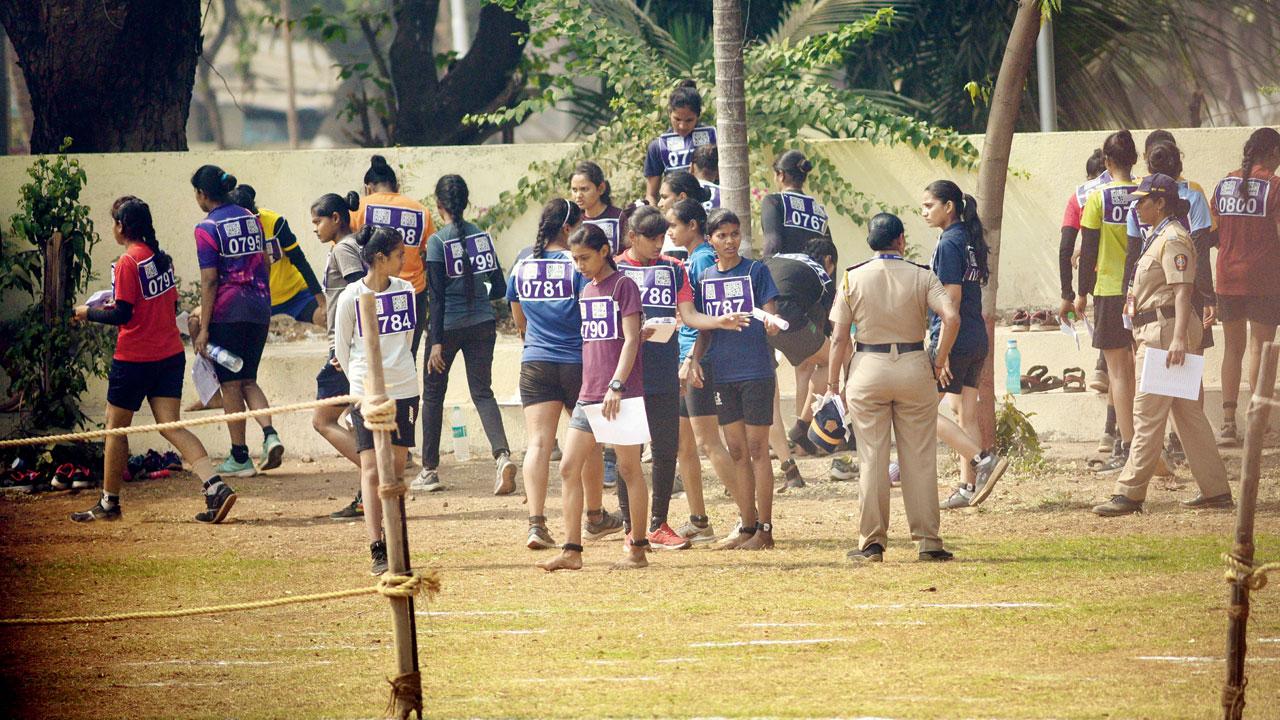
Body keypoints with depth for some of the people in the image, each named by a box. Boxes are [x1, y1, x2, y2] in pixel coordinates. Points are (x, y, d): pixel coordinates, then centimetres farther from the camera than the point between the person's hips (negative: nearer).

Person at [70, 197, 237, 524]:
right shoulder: (163, 258, 8)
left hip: (134, 359, -7)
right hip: (170, 355, 7)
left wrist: (89, 313, -2)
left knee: (115, 426, 9)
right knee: (171, 425, 1)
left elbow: (121, 314, -18)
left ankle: (109, 503, 17)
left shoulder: (128, 263, -14)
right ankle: (216, 486, -17)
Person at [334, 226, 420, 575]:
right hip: (366, 392, -4)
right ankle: (377, 550, -11)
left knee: (397, 465, 5)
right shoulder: (352, 297, -7)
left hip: (404, 389, 4)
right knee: (371, 467, -8)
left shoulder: (405, 291, 4)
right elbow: (341, 348, 5)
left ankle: (393, 543, 14)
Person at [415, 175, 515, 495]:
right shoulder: (482, 236, 3)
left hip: (448, 325, -4)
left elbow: (437, 296, -13)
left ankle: (429, 470, 17)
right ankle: (501, 454, -19)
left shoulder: (438, 241, -11)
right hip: (482, 324, 4)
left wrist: (436, 342, -12)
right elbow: (500, 288, 6)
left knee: (433, 393, 12)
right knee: (482, 391, 6)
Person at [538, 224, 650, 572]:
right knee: (569, 468, 0)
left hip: (621, 394, -7)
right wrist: (590, 387, 19)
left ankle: (638, 549, 7)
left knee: (629, 468, 0)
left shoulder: (623, 286, -5)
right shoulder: (586, 292, 16)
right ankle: (571, 551, 0)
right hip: (588, 395, 7)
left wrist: (617, 385, -21)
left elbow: (631, 339, -12)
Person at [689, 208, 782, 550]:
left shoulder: (756, 271, -1)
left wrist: (772, 324, -30)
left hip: (756, 370, -5)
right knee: (736, 451, 8)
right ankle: (748, 525, 15)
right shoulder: (706, 278, 11)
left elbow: (770, 314, -8)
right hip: (723, 374, 5)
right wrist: (695, 360, -1)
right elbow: (704, 330, 15)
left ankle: (765, 529, 0)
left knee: (757, 449, -3)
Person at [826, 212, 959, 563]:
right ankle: (928, 542, 4)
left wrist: (833, 383, 5)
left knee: (872, 459, 5)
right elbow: (951, 317, -14)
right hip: (913, 366, 0)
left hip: (868, 368, 0)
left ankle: (872, 543, 4)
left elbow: (839, 337, -1)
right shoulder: (921, 277, -1)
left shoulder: (852, 279, 1)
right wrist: (940, 361, -3)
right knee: (920, 459, 5)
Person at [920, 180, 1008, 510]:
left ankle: (983, 459, -13)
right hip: (977, 340, 9)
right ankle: (968, 487, 11)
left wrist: (941, 350, -18)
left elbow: (952, 299, -18)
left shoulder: (950, 243, -14)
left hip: (954, 340, -9)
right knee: (966, 413, 11)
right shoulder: (971, 241, 13)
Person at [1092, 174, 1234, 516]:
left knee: (1147, 414, -9)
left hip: (1166, 330, -11)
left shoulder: (1173, 239, -13)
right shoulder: (1156, 237, 19)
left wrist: (1178, 338, -31)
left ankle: (1129, 493, -8)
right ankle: (1215, 490, 12)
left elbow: (1183, 290, -22)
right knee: (1189, 413, 11)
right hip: (1155, 333, 11)